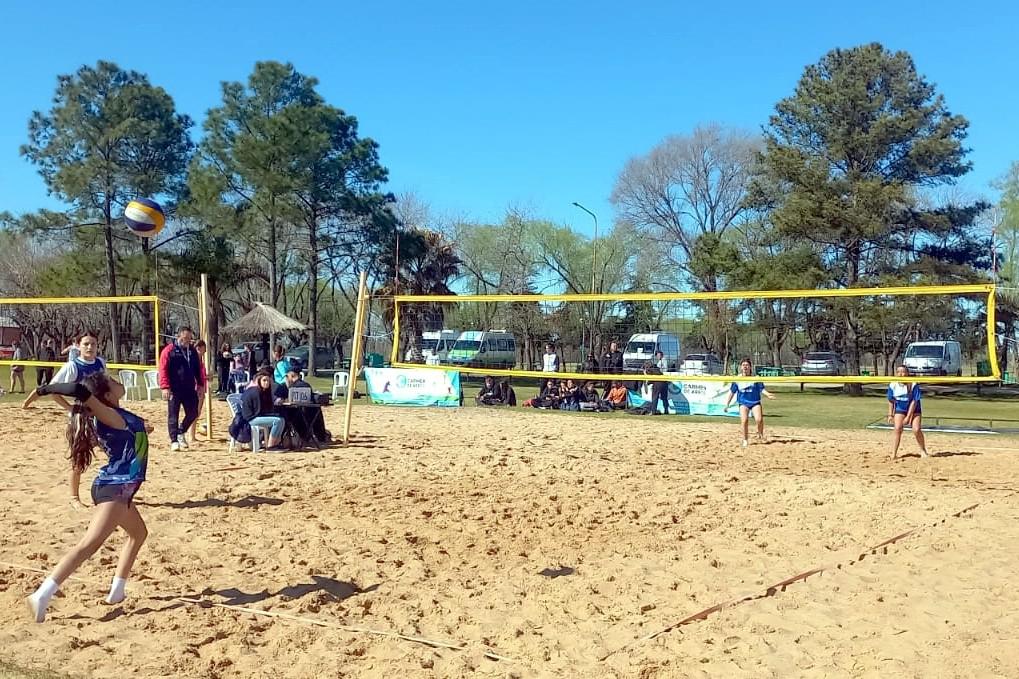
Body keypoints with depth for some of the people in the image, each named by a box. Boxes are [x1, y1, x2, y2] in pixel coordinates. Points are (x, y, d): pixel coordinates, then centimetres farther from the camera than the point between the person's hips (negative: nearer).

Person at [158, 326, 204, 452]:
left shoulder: (192, 351, 12)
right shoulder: (169, 350, -5)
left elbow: (198, 368, 18)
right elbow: (163, 369, -11)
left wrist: (200, 384, 11)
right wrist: (165, 387, -17)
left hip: (189, 389, 5)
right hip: (174, 390, -5)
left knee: (193, 413, 6)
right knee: (173, 416, 1)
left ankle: (181, 432, 29)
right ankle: (174, 441, 7)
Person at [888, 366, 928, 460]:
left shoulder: (914, 385, -20)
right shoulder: (893, 386, -10)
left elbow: (914, 402, -19)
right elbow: (891, 401, 2)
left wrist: (908, 417, -21)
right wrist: (890, 415, 1)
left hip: (914, 410, -2)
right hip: (900, 410, 2)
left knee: (917, 430, -14)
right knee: (897, 429, -13)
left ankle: (923, 451, 9)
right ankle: (894, 454, -9)